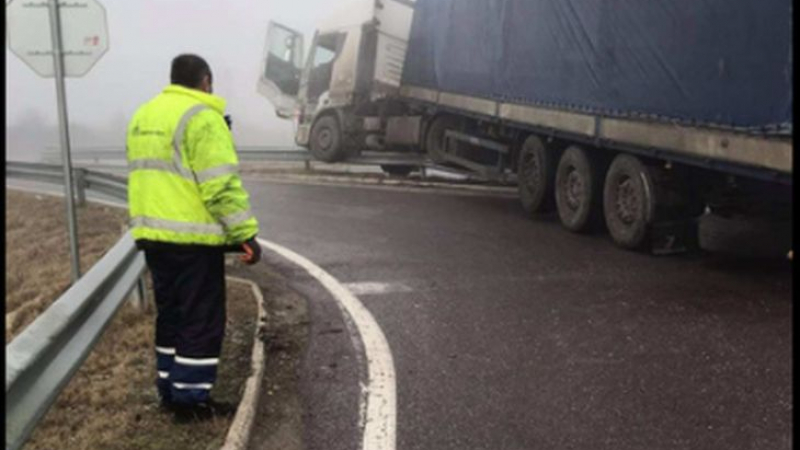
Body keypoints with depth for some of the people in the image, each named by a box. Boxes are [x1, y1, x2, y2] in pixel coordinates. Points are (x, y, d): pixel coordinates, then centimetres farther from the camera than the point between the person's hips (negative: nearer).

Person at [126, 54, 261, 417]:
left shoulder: (143, 116, 16)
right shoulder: (202, 118, -12)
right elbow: (222, 185, -19)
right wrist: (246, 233, -16)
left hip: (153, 235, 8)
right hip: (193, 237, -8)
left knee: (170, 314, 17)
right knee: (202, 319, 1)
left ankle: (169, 389, 23)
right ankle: (191, 395, 5)